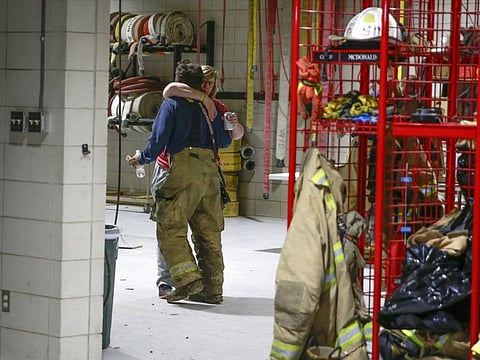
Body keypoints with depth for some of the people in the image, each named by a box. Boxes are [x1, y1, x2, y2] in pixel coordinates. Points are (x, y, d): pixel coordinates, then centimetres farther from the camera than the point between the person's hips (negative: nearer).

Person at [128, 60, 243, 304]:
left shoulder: (172, 104, 5)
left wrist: (141, 159, 15)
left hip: (184, 166, -6)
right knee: (208, 231, 9)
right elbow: (224, 141, 21)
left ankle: (188, 278, -18)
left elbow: (159, 140, -2)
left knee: (170, 228, -4)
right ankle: (213, 288, 9)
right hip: (210, 167, 6)